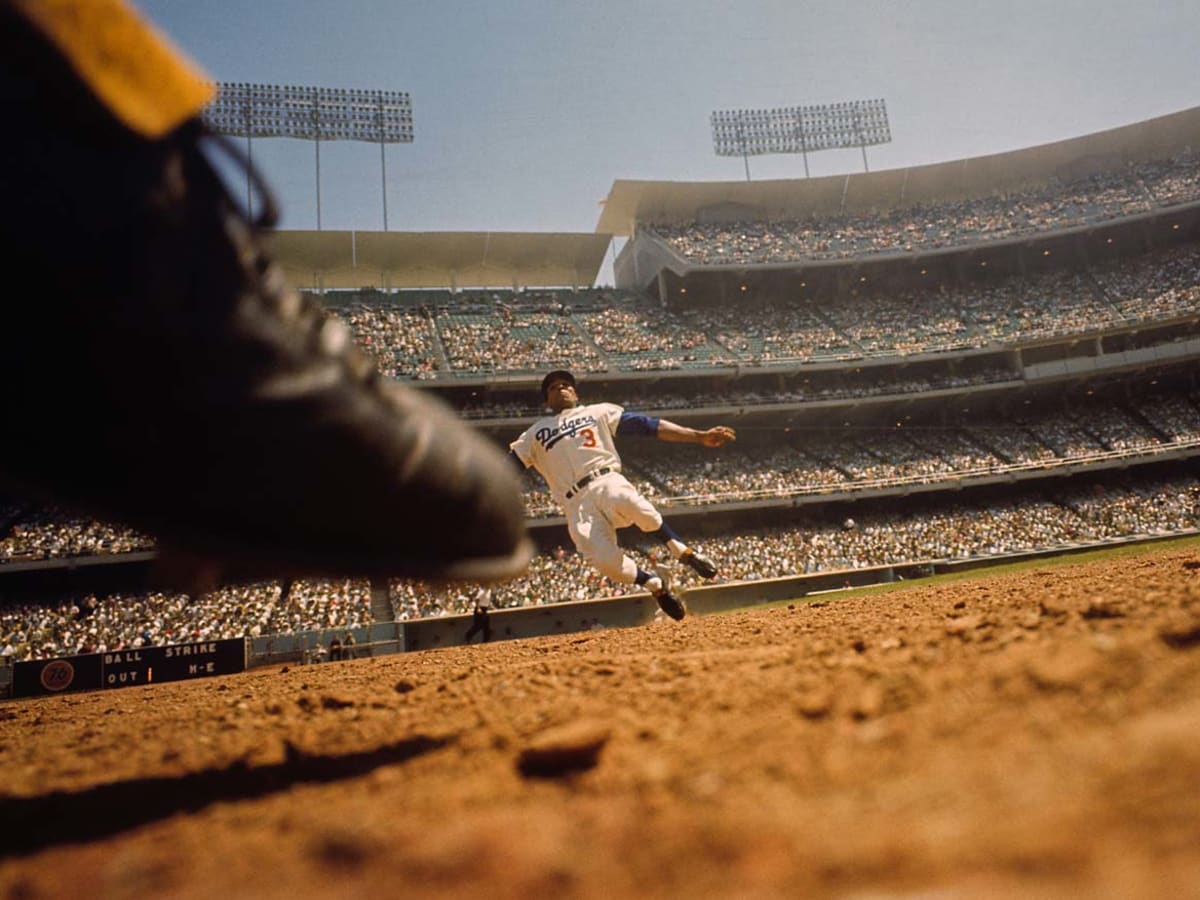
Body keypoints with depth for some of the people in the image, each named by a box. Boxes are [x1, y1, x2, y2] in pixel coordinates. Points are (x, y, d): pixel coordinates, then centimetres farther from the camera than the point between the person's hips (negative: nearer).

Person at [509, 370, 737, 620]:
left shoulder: (598, 412, 22)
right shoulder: (535, 434, 25)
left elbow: (647, 424, 12)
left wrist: (699, 436, 3)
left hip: (607, 482, -1)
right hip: (577, 505, 1)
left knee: (628, 502, -37)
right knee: (604, 560, -26)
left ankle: (685, 553, -14)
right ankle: (655, 584, 4)